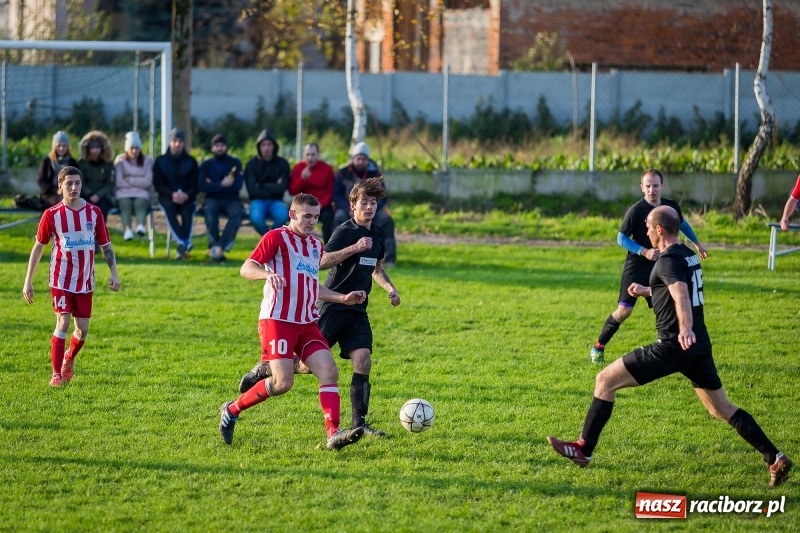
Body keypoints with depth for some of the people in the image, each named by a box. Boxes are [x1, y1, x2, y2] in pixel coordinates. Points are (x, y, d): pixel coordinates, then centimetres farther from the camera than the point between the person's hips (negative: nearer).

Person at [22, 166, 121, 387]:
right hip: (61, 279, -3)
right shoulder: (52, 215, -7)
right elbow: (38, 247, 2)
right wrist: (28, 281, 1)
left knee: (82, 329, 4)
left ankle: (69, 359, 35)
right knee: (63, 323, -14)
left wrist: (114, 274, 0)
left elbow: (106, 246, 9)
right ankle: (56, 375, -5)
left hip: (85, 281, 3)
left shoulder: (94, 213, 0)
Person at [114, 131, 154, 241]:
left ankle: (140, 227, -66)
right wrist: (138, 182, 0)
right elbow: (119, 182, -1)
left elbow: (148, 182, 1)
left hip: (141, 194, 1)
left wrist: (130, 179, -3)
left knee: (140, 203, -35)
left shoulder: (147, 161, 12)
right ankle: (127, 230, -63)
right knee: (126, 204, -35)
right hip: (124, 193, -1)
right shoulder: (120, 160, 9)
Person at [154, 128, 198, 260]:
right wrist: (172, 194, -18)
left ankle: (181, 247, -49)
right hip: (167, 196, -1)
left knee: (188, 209, -34)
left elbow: (195, 186, 6)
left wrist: (186, 195, -17)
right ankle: (184, 243, -52)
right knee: (168, 208, -36)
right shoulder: (160, 161, 10)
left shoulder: (191, 161, 12)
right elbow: (157, 185, 1)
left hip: (186, 198, 1)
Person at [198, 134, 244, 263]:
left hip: (231, 199, 0)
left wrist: (214, 185, -8)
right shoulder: (206, 165, 8)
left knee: (238, 212, -34)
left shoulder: (235, 163, 8)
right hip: (213, 199, 0)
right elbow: (202, 186, -7)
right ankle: (215, 246, -37)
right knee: (210, 210, -36)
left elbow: (238, 185, -6)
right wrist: (221, 184, -16)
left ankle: (218, 247, -39)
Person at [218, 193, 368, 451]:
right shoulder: (277, 237, -4)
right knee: (283, 383, -14)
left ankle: (333, 434, -16)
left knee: (329, 372, -11)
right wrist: (268, 274, -31)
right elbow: (246, 268, -10)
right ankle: (231, 410, 7)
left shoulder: (316, 245, 20)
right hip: (277, 321, -7)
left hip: (307, 323, 7)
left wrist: (343, 298, 21)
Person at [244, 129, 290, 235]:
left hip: (276, 201, 1)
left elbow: (282, 187, -9)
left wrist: (262, 186, -9)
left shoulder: (282, 163, 1)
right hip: (258, 201, -1)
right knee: (256, 218, -37)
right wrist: (273, 188, -9)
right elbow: (252, 190, -10)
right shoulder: (252, 164, -2)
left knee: (283, 215, -36)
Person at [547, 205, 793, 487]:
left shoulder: (668, 260, -12)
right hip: (700, 346, 9)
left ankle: (584, 449, 4)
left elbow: (682, 296, -32)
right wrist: (647, 291, 52)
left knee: (606, 380, 0)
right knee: (723, 410, 14)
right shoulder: (688, 255, 15)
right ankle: (775, 459, 4)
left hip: (674, 346, -9)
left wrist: (685, 328, -49)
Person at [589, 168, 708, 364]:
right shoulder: (635, 210, -17)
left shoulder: (671, 207, -1)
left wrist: (697, 243, 28)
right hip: (636, 267, -4)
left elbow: (682, 224, 22)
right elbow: (621, 239, -12)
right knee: (624, 310, -8)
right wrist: (644, 251, -23)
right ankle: (598, 346, 8)